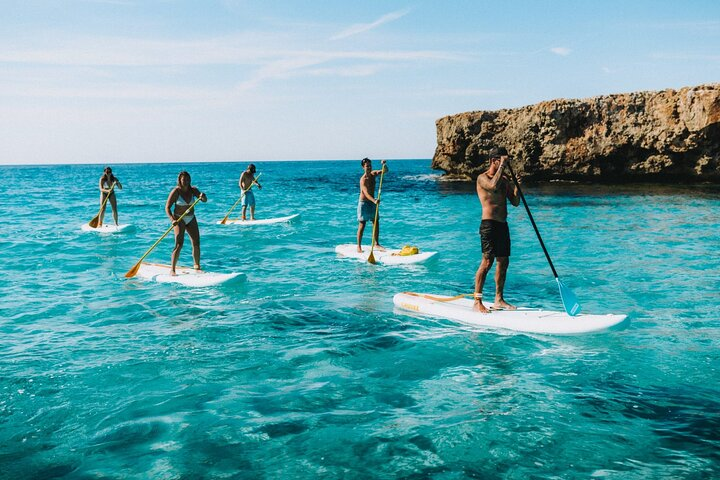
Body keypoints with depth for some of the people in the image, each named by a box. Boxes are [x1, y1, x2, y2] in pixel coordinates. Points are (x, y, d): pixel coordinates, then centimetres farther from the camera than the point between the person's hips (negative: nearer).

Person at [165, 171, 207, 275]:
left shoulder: (193, 190, 0)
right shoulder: (176, 191, -13)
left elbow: (205, 200, -6)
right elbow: (167, 208, -14)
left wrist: (203, 197, -31)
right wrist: (172, 219, -29)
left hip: (191, 219, 5)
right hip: (179, 219, -5)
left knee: (196, 243, 5)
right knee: (179, 244, -16)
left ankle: (197, 266, 20)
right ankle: (172, 269, -14)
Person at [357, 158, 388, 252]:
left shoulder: (373, 173, 1)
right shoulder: (363, 179, -22)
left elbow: (385, 171, 1)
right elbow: (366, 193, -34)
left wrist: (384, 164, -21)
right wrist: (374, 201, -50)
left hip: (372, 201, 7)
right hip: (364, 202, -7)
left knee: (376, 223, 7)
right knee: (362, 225, -3)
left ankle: (376, 243, 16)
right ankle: (359, 246, 4)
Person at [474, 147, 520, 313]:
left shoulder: (505, 179, 16)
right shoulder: (482, 178, -6)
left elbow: (515, 202, 13)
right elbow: (493, 186, -29)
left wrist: (516, 186, -4)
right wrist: (502, 166, -20)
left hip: (502, 225, 8)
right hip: (489, 224, -8)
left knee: (503, 262, 9)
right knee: (487, 262, -11)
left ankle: (498, 300, 18)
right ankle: (477, 302, -7)